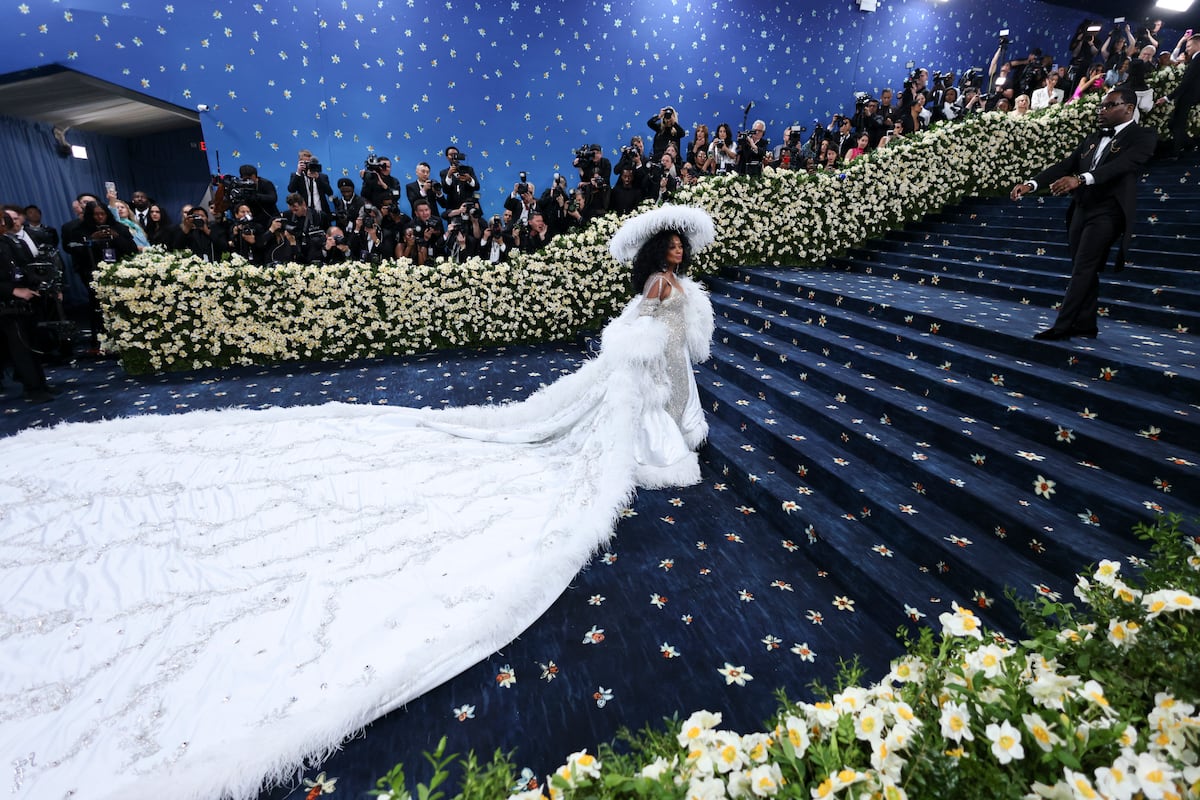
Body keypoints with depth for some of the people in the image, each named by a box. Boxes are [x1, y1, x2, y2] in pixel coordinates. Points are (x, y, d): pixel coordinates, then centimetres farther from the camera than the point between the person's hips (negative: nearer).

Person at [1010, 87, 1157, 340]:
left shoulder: (1143, 136, -3)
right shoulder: (1092, 138, 18)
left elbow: (1121, 164, -21)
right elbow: (1065, 165, 9)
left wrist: (1080, 179, -38)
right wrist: (1031, 184, -8)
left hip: (1107, 212, -7)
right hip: (1081, 210, 7)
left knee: (1082, 270, -11)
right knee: (1083, 271, 8)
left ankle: (1061, 327, -11)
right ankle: (1085, 325, 15)